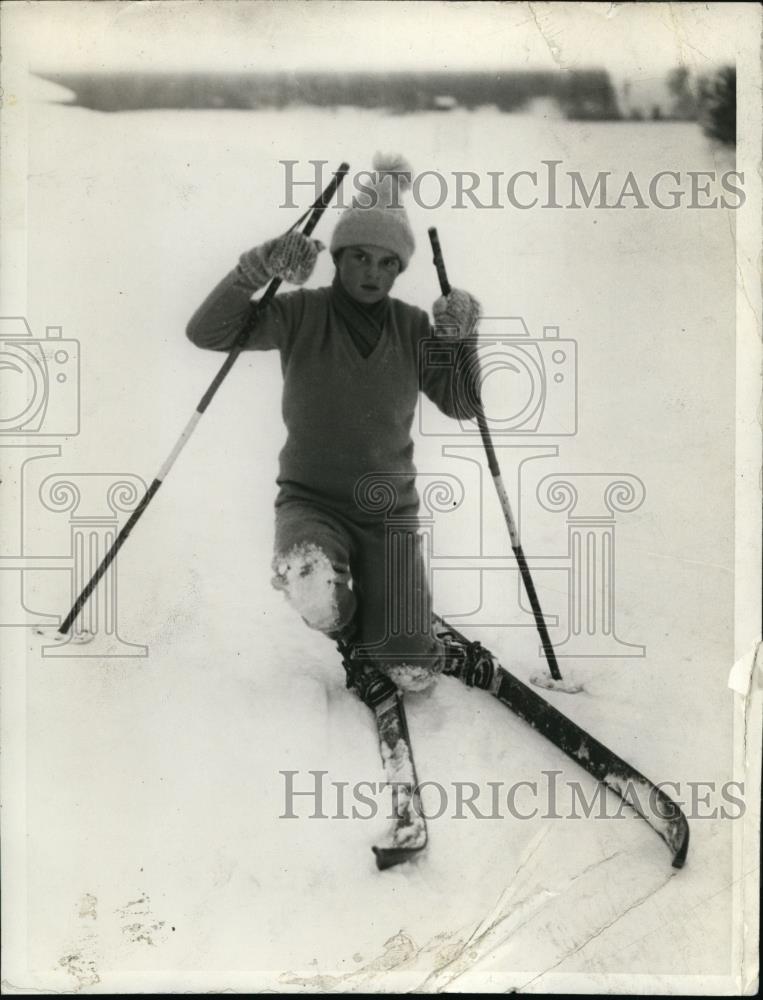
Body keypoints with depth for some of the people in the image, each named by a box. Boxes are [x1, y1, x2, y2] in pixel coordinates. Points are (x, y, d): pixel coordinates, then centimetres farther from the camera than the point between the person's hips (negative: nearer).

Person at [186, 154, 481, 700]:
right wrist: (258, 269, -30)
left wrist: (462, 340, -17)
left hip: (390, 509, 2)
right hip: (311, 501, -1)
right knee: (308, 582, -39)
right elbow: (206, 332, -15)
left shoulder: (412, 327, 1)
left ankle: (396, 625, 30)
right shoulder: (302, 316, -7)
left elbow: (461, 405, 1)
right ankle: (349, 630, 1)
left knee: (412, 674, -10)